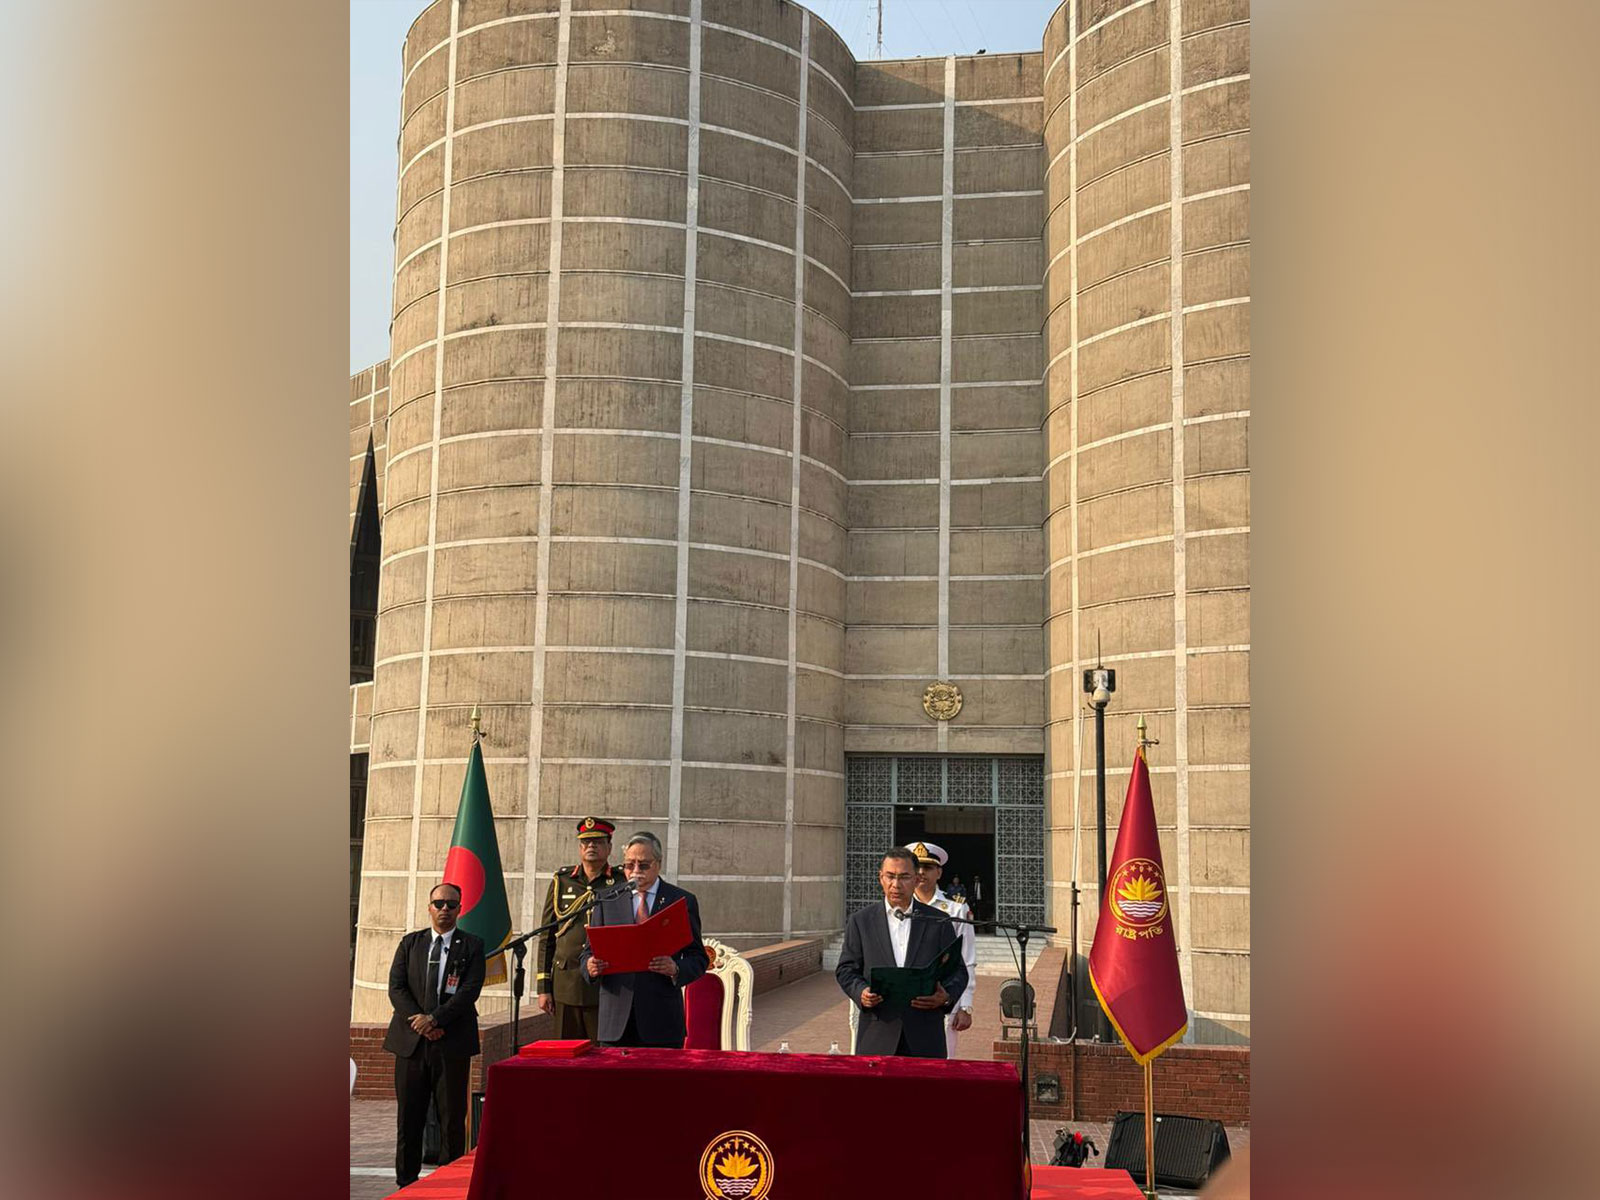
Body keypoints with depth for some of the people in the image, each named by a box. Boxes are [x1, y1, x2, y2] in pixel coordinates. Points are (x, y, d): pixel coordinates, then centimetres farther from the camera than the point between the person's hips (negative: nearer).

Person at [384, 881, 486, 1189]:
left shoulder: (472, 946, 4)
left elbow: (470, 990, -7)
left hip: (453, 1042, -2)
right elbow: (396, 987, 3)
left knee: (452, 1117, 1)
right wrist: (419, 1022, -10)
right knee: (409, 1117, 5)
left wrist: (434, 1018, -16)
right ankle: (406, 1182, 14)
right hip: (411, 1040, 2)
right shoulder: (410, 943, 12)